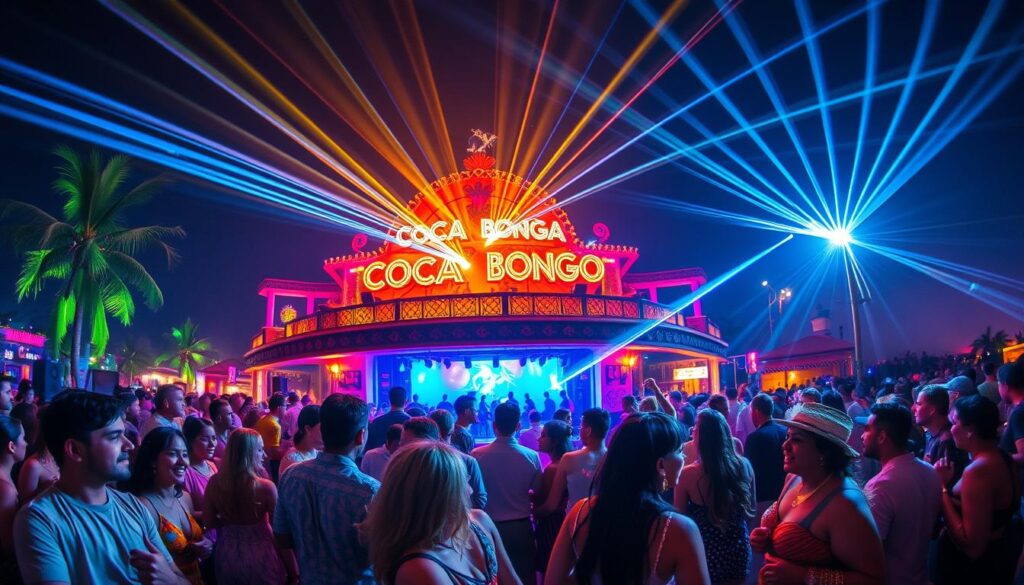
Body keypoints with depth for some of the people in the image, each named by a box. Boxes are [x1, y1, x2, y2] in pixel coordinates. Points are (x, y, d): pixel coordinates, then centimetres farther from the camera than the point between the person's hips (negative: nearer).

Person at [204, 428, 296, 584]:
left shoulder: (214, 482, -9)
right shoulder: (266, 487, -21)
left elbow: (208, 522, 2)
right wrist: (293, 571, -7)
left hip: (227, 557, 4)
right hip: (261, 558, -4)